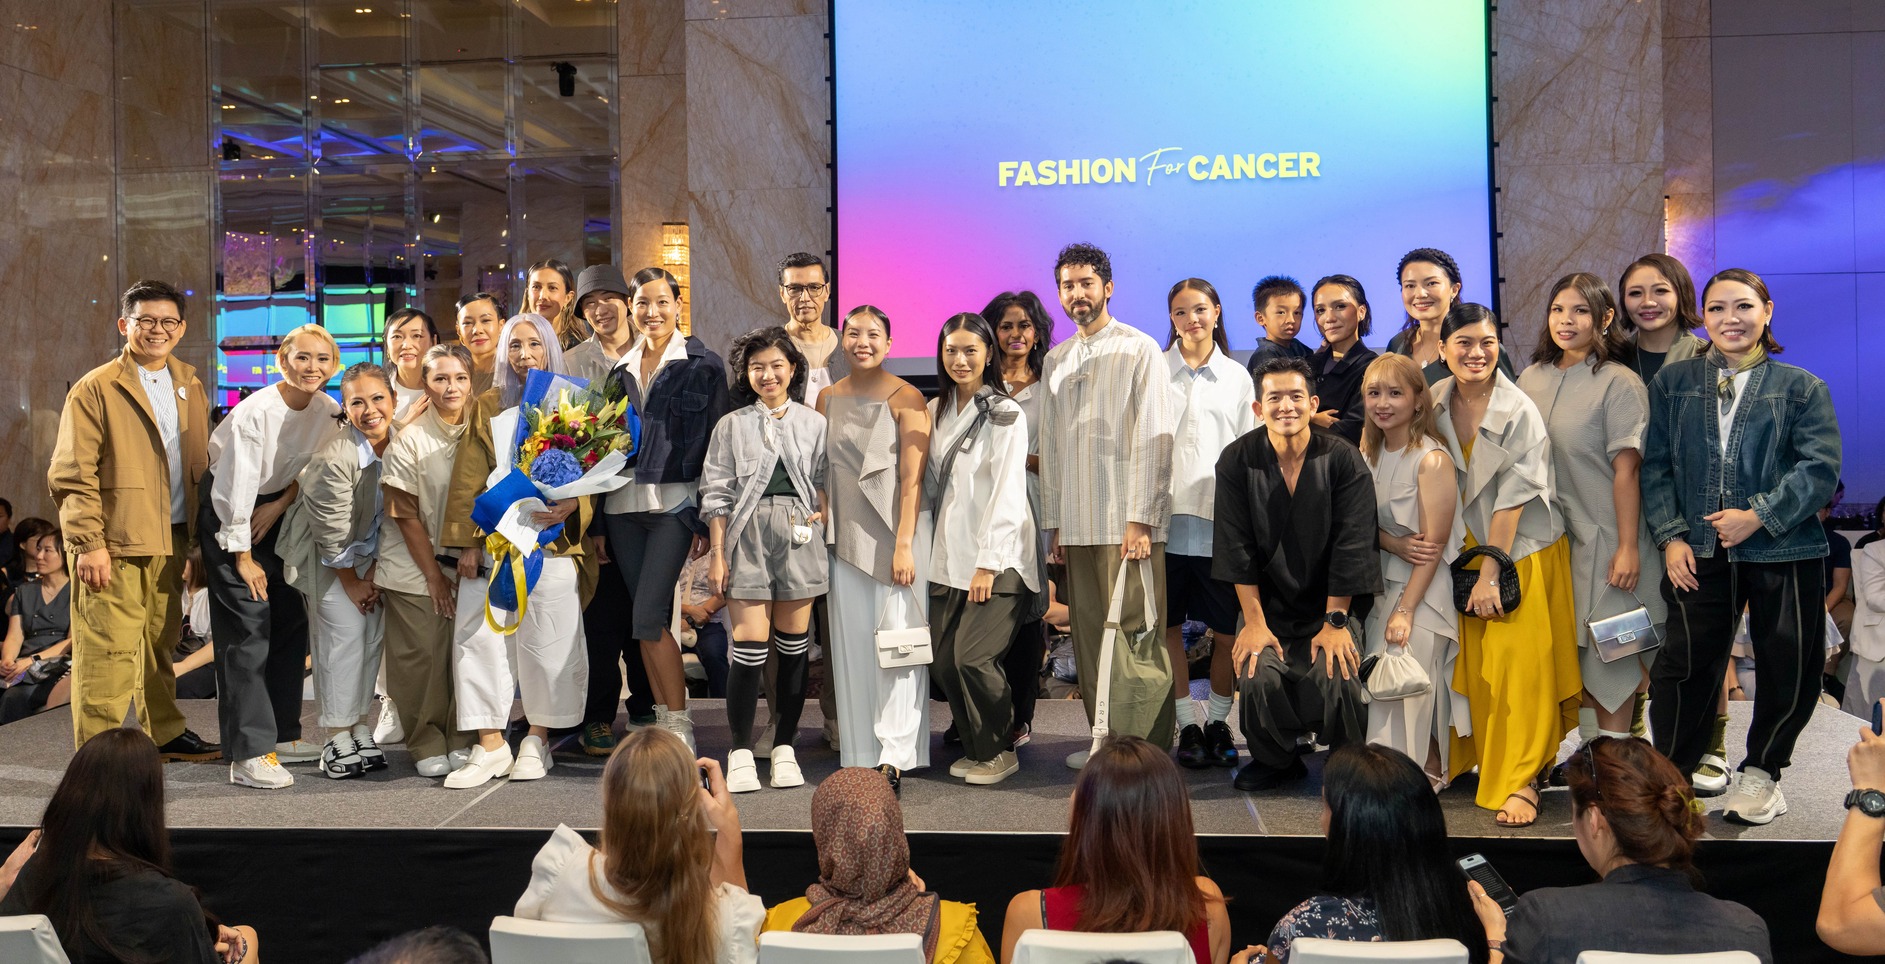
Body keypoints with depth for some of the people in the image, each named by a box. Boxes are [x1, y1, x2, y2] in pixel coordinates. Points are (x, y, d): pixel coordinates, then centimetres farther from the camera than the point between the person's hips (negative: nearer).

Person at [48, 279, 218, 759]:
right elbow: (70, 475, -9)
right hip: (114, 545, -6)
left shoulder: (190, 385, 13)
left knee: (161, 644, 16)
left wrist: (199, 532, 10)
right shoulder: (95, 389, -5)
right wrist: (87, 543, -15)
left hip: (171, 540, 6)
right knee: (110, 652, -5)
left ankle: (165, 733, 28)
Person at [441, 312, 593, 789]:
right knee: (480, 638, -3)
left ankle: (537, 740, 17)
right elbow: (467, 480, 6)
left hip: (553, 543, -1)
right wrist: (467, 542, -2)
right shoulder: (487, 407, 9)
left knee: (548, 643, 0)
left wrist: (572, 506, -15)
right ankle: (491, 745, 5)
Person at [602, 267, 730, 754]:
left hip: (673, 503, -5)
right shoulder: (622, 368, 14)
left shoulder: (704, 365, -1)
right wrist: (600, 521, 10)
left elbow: (717, 444, -4)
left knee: (648, 618, -13)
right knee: (648, 621, 7)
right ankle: (662, 720, 17)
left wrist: (707, 519, -10)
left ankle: (680, 726, -2)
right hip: (623, 505, 5)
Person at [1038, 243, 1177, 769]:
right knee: (1090, 635, 7)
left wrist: (1140, 519, -13)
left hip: (1127, 520, -5)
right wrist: (1053, 522, 12)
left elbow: (1154, 437, -7)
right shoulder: (1056, 359, 16)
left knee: (1135, 635, -6)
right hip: (1077, 523, 5)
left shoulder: (1139, 349, -1)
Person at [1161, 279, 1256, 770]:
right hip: (1167, 514, -1)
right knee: (1169, 623, 3)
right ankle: (1187, 722, 15)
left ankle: (1219, 720, 18)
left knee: (1228, 627, 2)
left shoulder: (1237, 377, 11)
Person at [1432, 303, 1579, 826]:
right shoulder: (1435, 402, -3)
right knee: (1469, 661, 8)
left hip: (1521, 548, -4)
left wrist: (1490, 575, -16)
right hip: (1465, 543, 4)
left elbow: (1511, 499, -17)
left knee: (1517, 664, -5)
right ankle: (1468, 757, 24)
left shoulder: (1520, 411, -16)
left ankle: (1521, 780, 4)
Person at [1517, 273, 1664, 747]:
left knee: (1610, 652, 1)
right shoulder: (1531, 378, 6)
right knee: (1576, 653, 12)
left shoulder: (1619, 383, -10)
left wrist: (1628, 547, -16)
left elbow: (1626, 469, -13)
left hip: (1603, 538, -5)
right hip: (1550, 538, 5)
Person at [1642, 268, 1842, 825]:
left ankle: (1761, 771, 27)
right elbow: (1655, 464, 5)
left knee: (1788, 669, 6)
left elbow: (1821, 467, -6)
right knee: (1685, 663, 0)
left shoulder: (1801, 387, 4)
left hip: (1782, 552, 0)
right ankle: (1670, 774, 16)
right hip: (1698, 550, 1)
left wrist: (1759, 516, -15)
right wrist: (1671, 535, -4)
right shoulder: (1673, 383, 8)